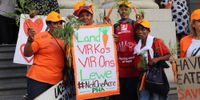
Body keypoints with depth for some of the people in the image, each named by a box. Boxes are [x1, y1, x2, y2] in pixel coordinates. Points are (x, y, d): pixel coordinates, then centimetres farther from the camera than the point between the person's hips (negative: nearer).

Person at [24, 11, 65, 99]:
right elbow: (27, 54, -8)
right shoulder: (40, 36, -5)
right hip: (38, 80, -5)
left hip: (57, 81, 5)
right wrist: (30, 40, -22)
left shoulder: (63, 38, 10)